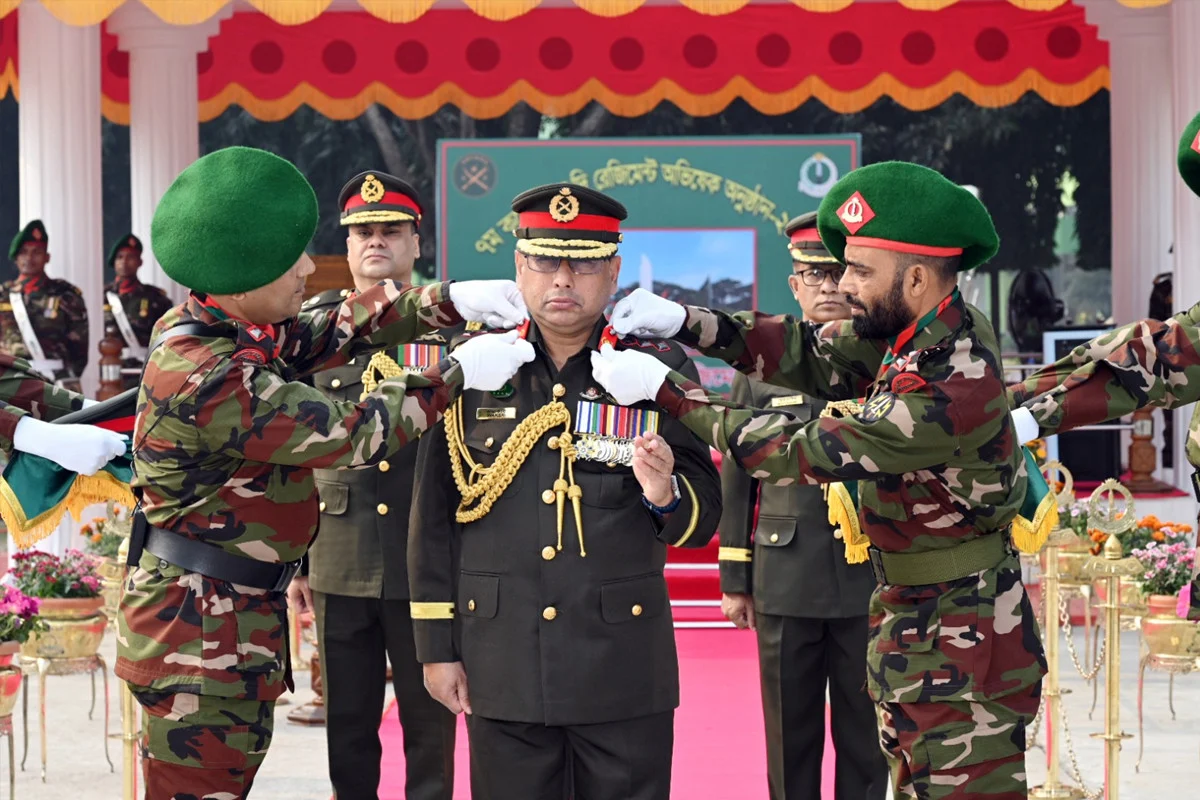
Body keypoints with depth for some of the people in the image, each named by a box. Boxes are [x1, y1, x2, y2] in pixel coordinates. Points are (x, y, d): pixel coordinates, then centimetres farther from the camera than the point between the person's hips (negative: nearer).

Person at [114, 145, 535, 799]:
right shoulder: (207, 382, -27)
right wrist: (457, 374, -10)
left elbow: (335, 330, 12)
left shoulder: (209, 325, 3)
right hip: (200, 637, -10)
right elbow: (351, 436, -21)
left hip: (237, 619, 10)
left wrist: (450, 301, 2)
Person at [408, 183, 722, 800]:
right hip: (502, 667, 1)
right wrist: (436, 646, 4)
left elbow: (702, 519, 2)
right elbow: (434, 515, 5)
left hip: (626, 668, -1)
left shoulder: (659, 368, 1)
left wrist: (664, 495, -21)